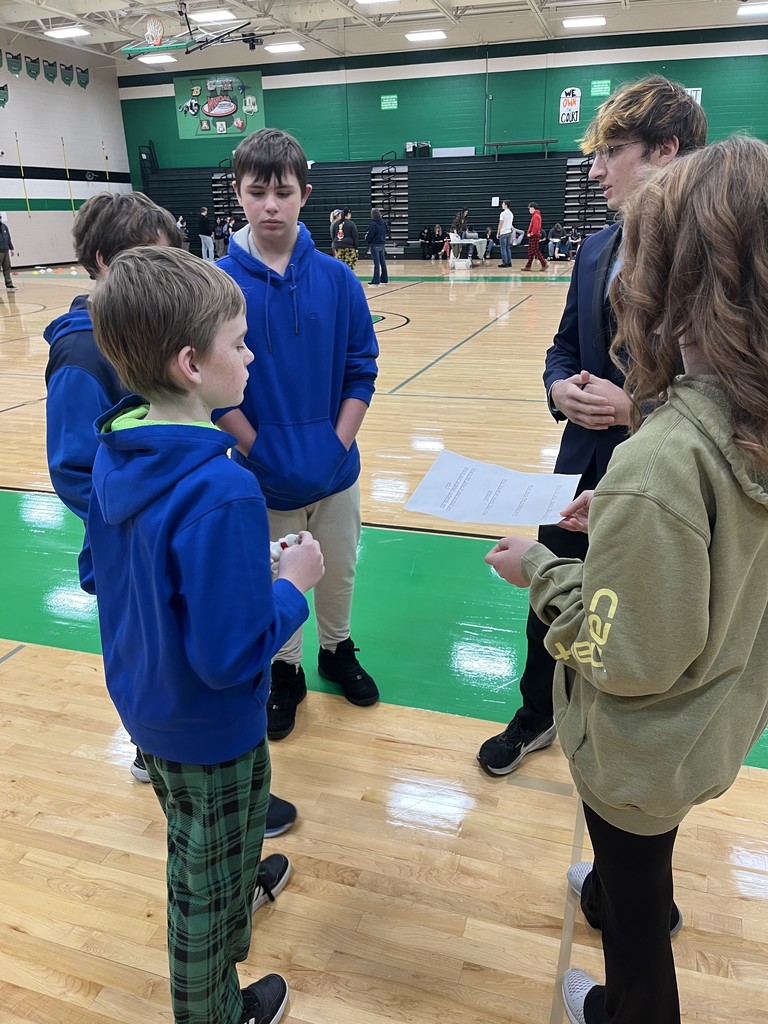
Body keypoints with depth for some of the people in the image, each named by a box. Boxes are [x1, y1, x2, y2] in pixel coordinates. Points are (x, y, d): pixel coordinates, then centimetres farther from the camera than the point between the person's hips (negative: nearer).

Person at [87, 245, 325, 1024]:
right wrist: (293, 584, -17)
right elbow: (231, 655, -32)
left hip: (141, 698, 8)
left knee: (194, 835, 34)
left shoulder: (114, 455, -9)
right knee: (208, 884, 19)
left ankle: (238, 885, 63)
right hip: (210, 728, -7)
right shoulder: (222, 492, -35)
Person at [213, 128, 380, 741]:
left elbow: (361, 370, -2)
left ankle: (338, 650, 44)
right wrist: (263, 455, -14)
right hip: (263, 476, -1)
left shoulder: (337, 279, -5)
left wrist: (336, 446, -11)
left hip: (336, 467, 2)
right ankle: (285, 671, 37)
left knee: (340, 570, 18)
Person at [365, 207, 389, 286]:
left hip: (375, 245, -6)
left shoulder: (373, 224, -18)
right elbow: (386, 231, 15)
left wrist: (367, 239, 3)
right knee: (383, 262, 13)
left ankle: (376, 280, -5)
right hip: (382, 244, 7)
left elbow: (369, 235, -15)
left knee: (376, 263, -6)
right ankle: (384, 279, 20)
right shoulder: (383, 222, 2)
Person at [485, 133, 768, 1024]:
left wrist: (539, 570, -17)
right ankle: (617, 894, 67)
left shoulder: (657, 463, -38)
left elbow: (629, 656, -29)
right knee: (640, 851, 37)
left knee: (633, 895, 24)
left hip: (646, 745, -7)